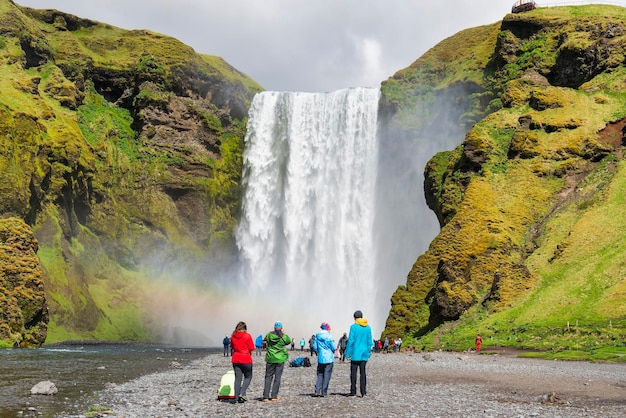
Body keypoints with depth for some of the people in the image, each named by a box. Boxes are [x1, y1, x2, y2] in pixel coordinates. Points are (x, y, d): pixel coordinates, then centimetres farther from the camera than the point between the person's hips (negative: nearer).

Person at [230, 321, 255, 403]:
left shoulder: (233, 336, 4)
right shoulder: (247, 336, -10)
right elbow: (251, 348, -8)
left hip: (235, 360, 4)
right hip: (246, 359, -4)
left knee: (237, 378, 8)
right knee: (248, 377, 11)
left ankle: (236, 397, 6)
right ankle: (242, 393, -6)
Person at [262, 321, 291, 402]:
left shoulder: (269, 335, -3)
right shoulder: (284, 336, -7)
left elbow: (265, 342, 12)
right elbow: (289, 341, 12)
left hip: (270, 358, 2)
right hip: (280, 359, -2)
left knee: (268, 377, 7)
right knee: (277, 377, 6)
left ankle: (265, 396, 0)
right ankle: (274, 396, 6)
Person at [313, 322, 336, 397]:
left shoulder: (317, 336, 2)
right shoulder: (329, 336, -10)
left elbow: (315, 347, 3)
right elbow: (333, 347, -10)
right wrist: (334, 350, 12)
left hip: (320, 358, 4)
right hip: (329, 358, -4)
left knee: (320, 374, 13)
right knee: (327, 375, 4)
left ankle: (317, 391, 0)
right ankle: (324, 392, 3)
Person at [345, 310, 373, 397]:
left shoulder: (354, 327, -8)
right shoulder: (368, 327, 5)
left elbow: (350, 341, -9)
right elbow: (369, 341, 8)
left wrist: (348, 353, -5)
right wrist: (368, 352, 16)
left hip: (356, 354, -4)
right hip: (364, 354, 4)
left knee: (353, 372, 2)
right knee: (363, 372, 7)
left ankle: (353, 391, 3)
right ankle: (363, 391, 3)